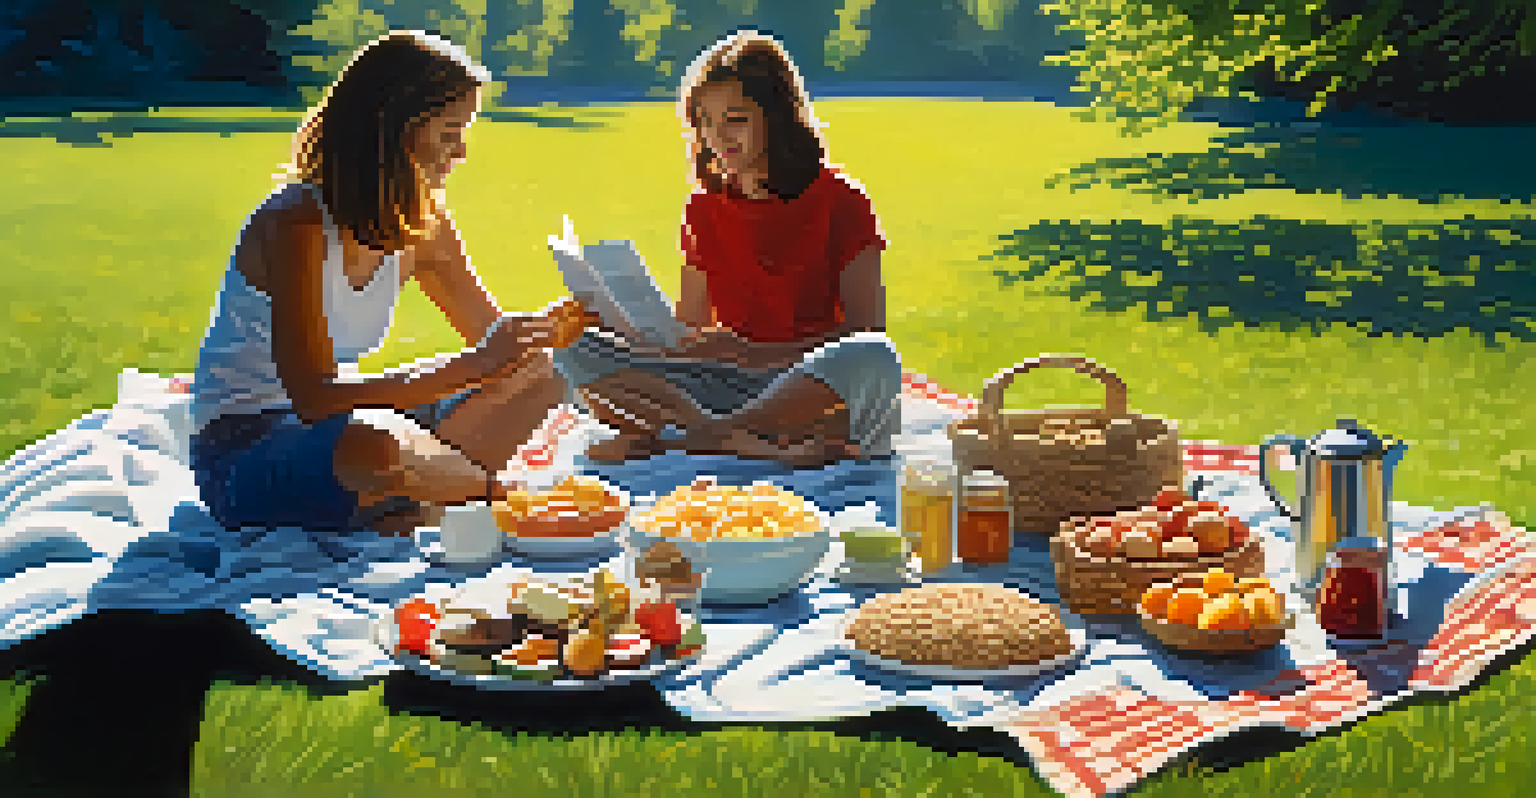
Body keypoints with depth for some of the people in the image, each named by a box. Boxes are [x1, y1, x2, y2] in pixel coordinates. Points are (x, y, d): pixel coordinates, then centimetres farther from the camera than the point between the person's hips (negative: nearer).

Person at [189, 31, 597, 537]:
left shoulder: (422, 223, -1)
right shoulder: (297, 225, -23)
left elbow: (490, 329, 10)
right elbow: (314, 398, -29)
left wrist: (555, 327, -13)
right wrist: (474, 367, -32)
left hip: (330, 422, 8)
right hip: (242, 454, -8)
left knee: (538, 381, -1)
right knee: (376, 443, -41)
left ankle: (400, 509, -13)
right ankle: (491, 490, -9)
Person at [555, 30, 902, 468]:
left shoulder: (838, 199, -1)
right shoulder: (706, 209, 13)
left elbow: (867, 329, -9)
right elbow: (691, 331, 15)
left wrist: (760, 354, -23)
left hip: (818, 388, -4)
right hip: (730, 387, 4)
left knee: (872, 358, -39)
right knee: (578, 352, -12)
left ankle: (668, 436, -35)